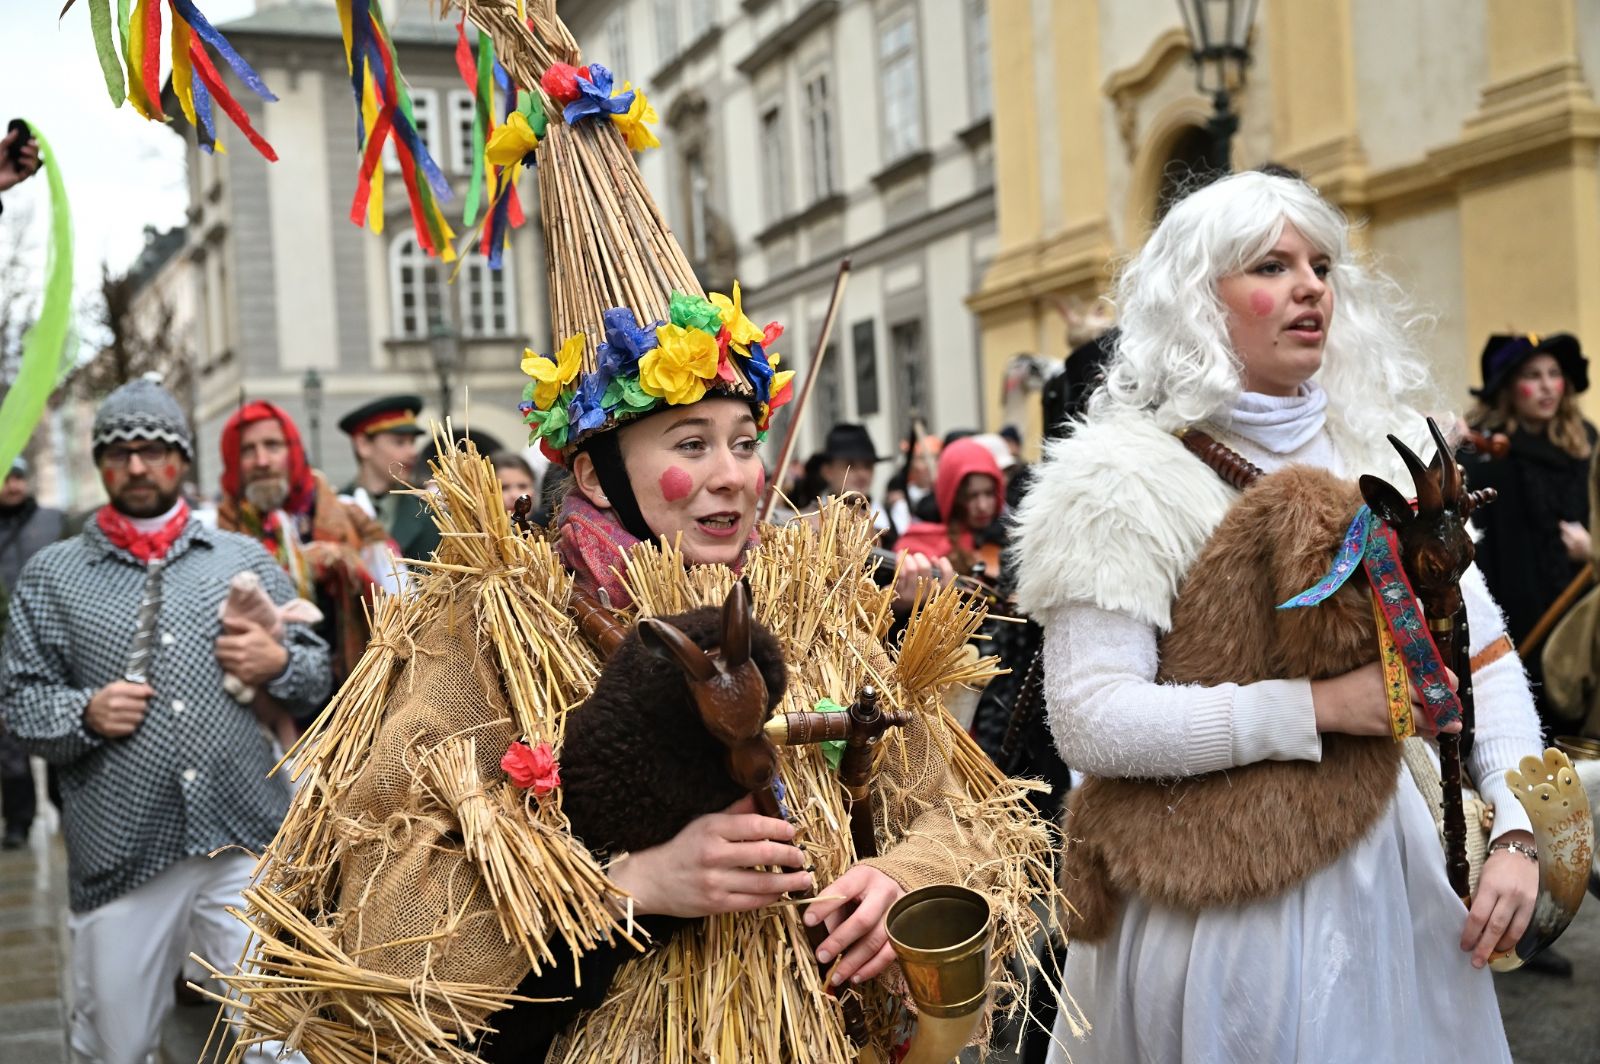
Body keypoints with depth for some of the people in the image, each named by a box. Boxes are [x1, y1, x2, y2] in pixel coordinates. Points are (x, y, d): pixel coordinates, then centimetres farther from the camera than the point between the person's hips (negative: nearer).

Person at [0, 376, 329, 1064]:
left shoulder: (245, 559, 11)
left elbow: (319, 672, 13)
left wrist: (278, 663, -8)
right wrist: (84, 715, -11)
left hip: (249, 837, 0)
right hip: (119, 851, 0)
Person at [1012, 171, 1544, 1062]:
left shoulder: (1385, 454, 5)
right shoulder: (1126, 481, -12)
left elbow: (1484, 655, 5)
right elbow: (1091, 722, -21)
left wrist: (1517, 830, -9)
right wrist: (1318, 707, -23)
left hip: (1389, 867, 5)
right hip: (1223, 895, -5)